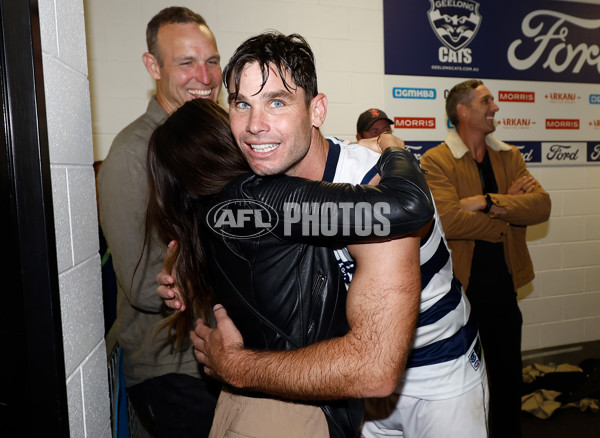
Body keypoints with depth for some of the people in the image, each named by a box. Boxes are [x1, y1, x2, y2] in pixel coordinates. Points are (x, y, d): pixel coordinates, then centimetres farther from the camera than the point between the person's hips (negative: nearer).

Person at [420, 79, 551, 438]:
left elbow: (542, 205, -7)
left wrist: (488, 202, -21)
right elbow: (447, 219, -26)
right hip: (458, 287, -5)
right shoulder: (436, 161, -11)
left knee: (509, 374, 20)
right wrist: (509, 207, -15)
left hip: (503, 286, 5)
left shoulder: (510, 156, 7)